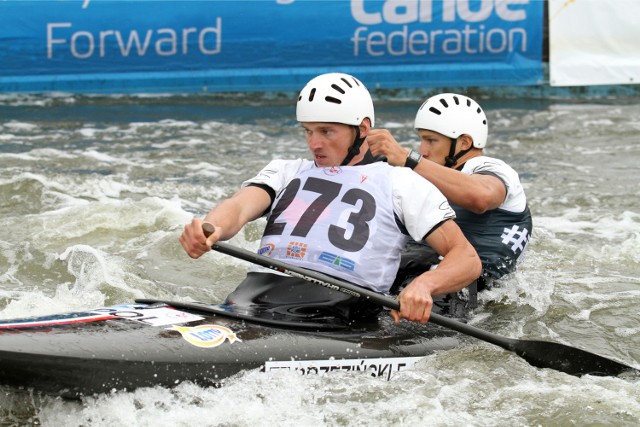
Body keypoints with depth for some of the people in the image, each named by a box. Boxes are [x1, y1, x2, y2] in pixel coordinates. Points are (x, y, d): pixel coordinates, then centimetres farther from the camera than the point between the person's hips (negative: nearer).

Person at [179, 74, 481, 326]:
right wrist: (210, 228, -19)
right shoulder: (286, 171, 29)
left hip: (337, 302, -3)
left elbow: (468, 259, 9)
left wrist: (424, 284, -15)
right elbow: (240, 207, 7)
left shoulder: (400, 182, 16)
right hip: (260, 289, 4)